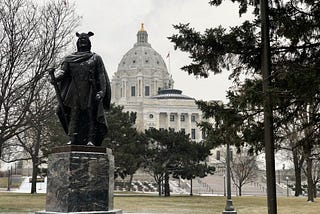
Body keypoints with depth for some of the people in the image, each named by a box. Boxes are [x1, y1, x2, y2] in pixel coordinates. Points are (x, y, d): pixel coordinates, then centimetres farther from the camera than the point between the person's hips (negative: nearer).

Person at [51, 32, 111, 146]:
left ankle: (91, 140, -10)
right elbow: (63, 71, 6)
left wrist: (101, 92, -8)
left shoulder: (96, 58, 14)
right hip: (75, 92, 1)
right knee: (74, 115, -5)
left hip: (91, 93, -1)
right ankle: (72, 140, -7)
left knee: (90, 116, -7)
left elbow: (101, 77, 5)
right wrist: (55, 78, -17)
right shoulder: (70, 59, 19)